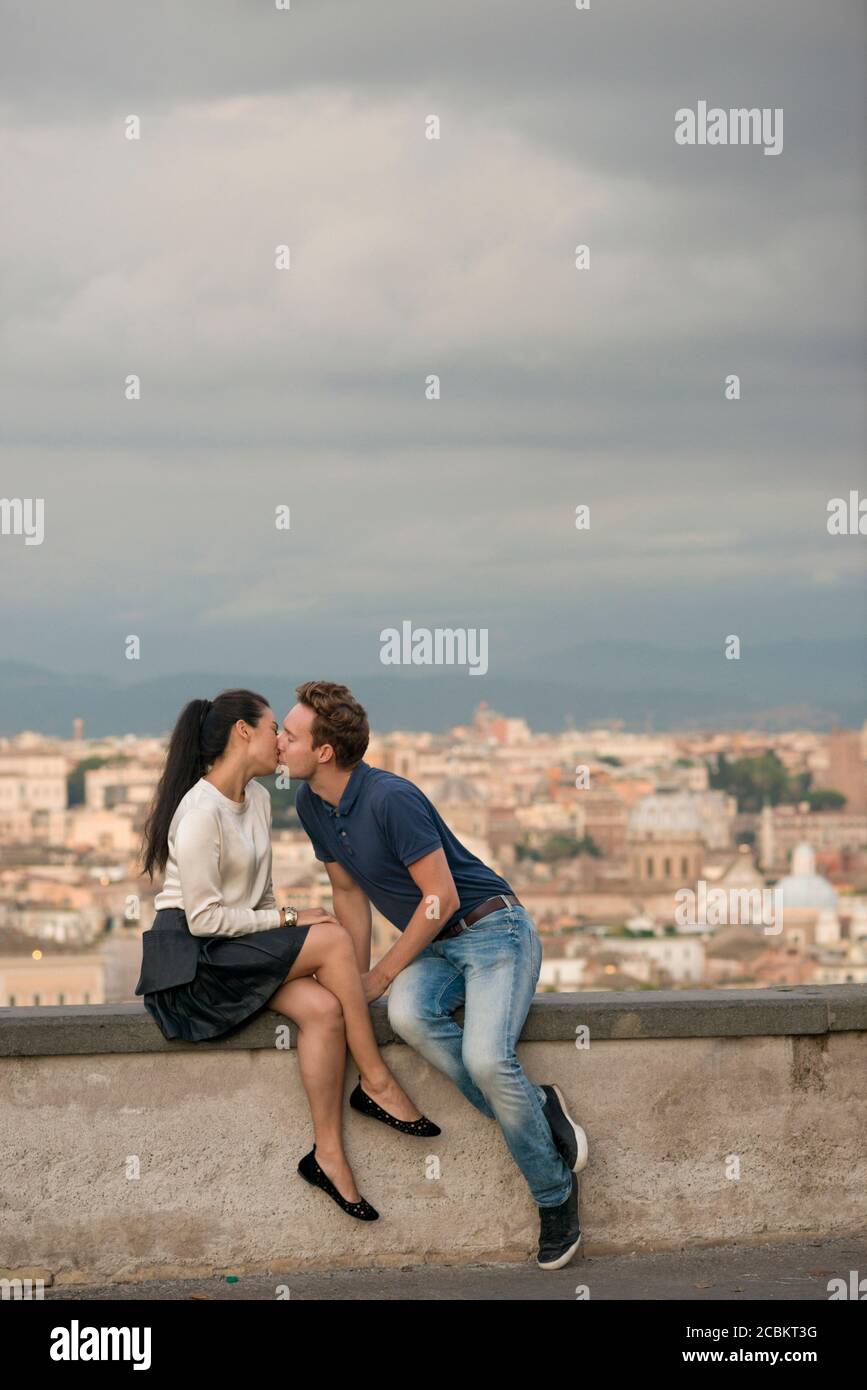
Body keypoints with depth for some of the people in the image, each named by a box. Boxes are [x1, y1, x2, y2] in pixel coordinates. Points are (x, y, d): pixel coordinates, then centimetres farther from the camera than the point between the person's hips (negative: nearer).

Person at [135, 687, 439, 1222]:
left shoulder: (258, 797, 12)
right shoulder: (200, 812, -17)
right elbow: (204, 918, -19)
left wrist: (283, 919, -1)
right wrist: (290, 920, -14)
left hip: (238, 953, 8)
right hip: (190, 957, -8)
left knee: (323, 1008, -18)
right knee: (333, 940, -21)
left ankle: (329, 1154, -15)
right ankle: (376, 1084, -10)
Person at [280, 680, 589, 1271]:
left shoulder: (390, 799, -23)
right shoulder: (311, 805, 2)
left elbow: (441, 899, -20)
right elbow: (349, 891, 15)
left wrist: (383, 973, -11)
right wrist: (358, 977, 9)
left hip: (493, 929, -7)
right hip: (433, 946, 7)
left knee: (485, 1057, -29)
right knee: (408, 1014, -28)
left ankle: (556, 1193, -7)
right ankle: (537, 1109, -13)